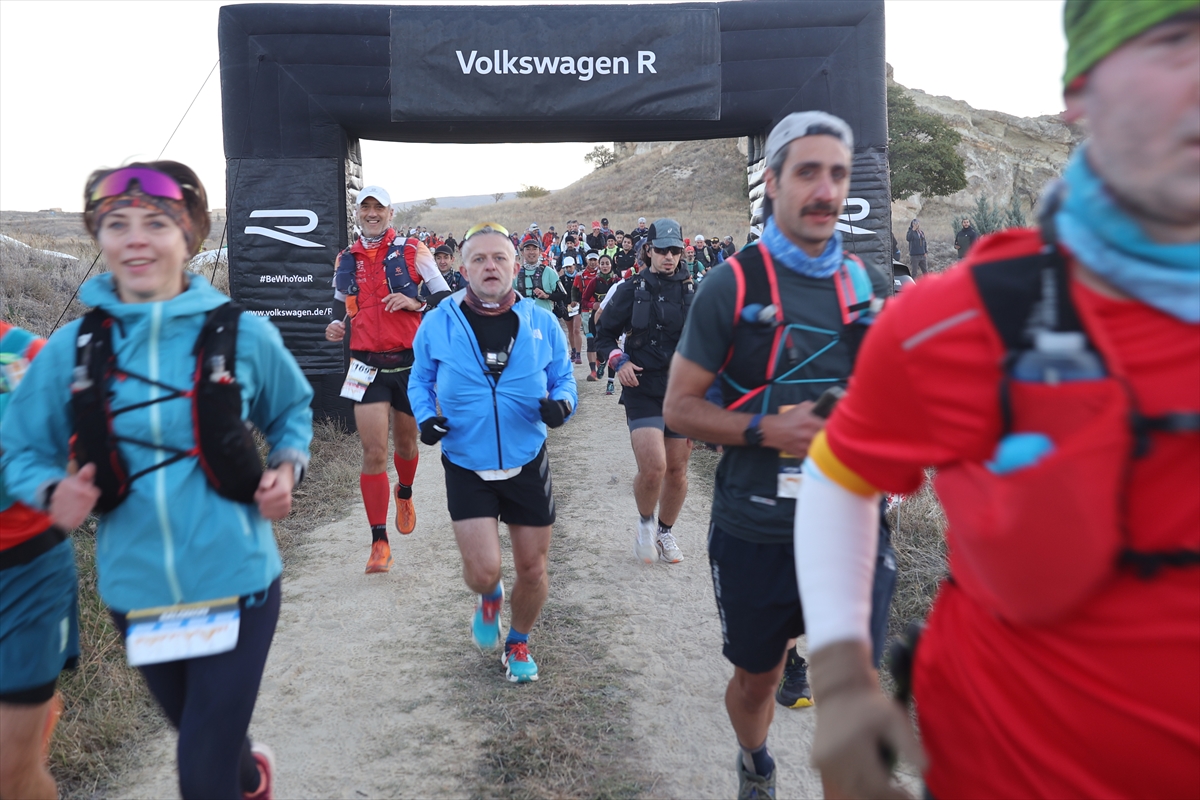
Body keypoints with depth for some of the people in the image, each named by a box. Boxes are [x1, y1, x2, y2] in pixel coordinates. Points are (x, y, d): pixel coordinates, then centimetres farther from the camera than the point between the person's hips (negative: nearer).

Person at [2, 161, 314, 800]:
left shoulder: (241, 334, -7)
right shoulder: (70, 350, -4)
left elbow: (293, 409, 10)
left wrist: (286, 467, -8)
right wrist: (54, 491, -16)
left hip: (235, 584, -3)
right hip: (137, 592, 3)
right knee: (201, 735, 26)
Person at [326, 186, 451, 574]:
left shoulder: (413, 250, 0)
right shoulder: (346, 260, 9)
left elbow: (446, 298, 1)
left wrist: (415, 304, -17)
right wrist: (335, 326, 2)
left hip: (410, 363, -1)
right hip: (368, 366, 1)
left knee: (405, 442, 16)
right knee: (373, 452, -7)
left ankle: (405, 494, 49)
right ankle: (379, 542, 1)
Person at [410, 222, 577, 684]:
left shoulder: (541, 322, -3)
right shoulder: (438, 324, -4)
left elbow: (563, 379, 6)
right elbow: (420, 381, 9)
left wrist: (561, 404, -17)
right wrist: (426, 417, -11)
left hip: (528, 464, 1)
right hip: (466, 467, -1)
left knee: (533, 570, 10)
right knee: (483, 570, -10)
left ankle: (518, 643, 40)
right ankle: (489, 598, 31)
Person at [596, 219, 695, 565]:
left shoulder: (693, 291, 7)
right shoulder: (631, 290, 2)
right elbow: (604, 334, 8)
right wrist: (618, 360, -10)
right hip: (643, 390, -3)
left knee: (677, 471, 9)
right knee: (653, 468, -16)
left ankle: (665, 531, 33)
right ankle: (645, 522, 14)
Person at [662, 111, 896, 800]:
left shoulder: (868, 284, 5)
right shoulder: (732, 286, -8)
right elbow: (680, 407, -7)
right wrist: (769, 429, -20)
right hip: (757, 530, -2)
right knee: (754, 679, 18)